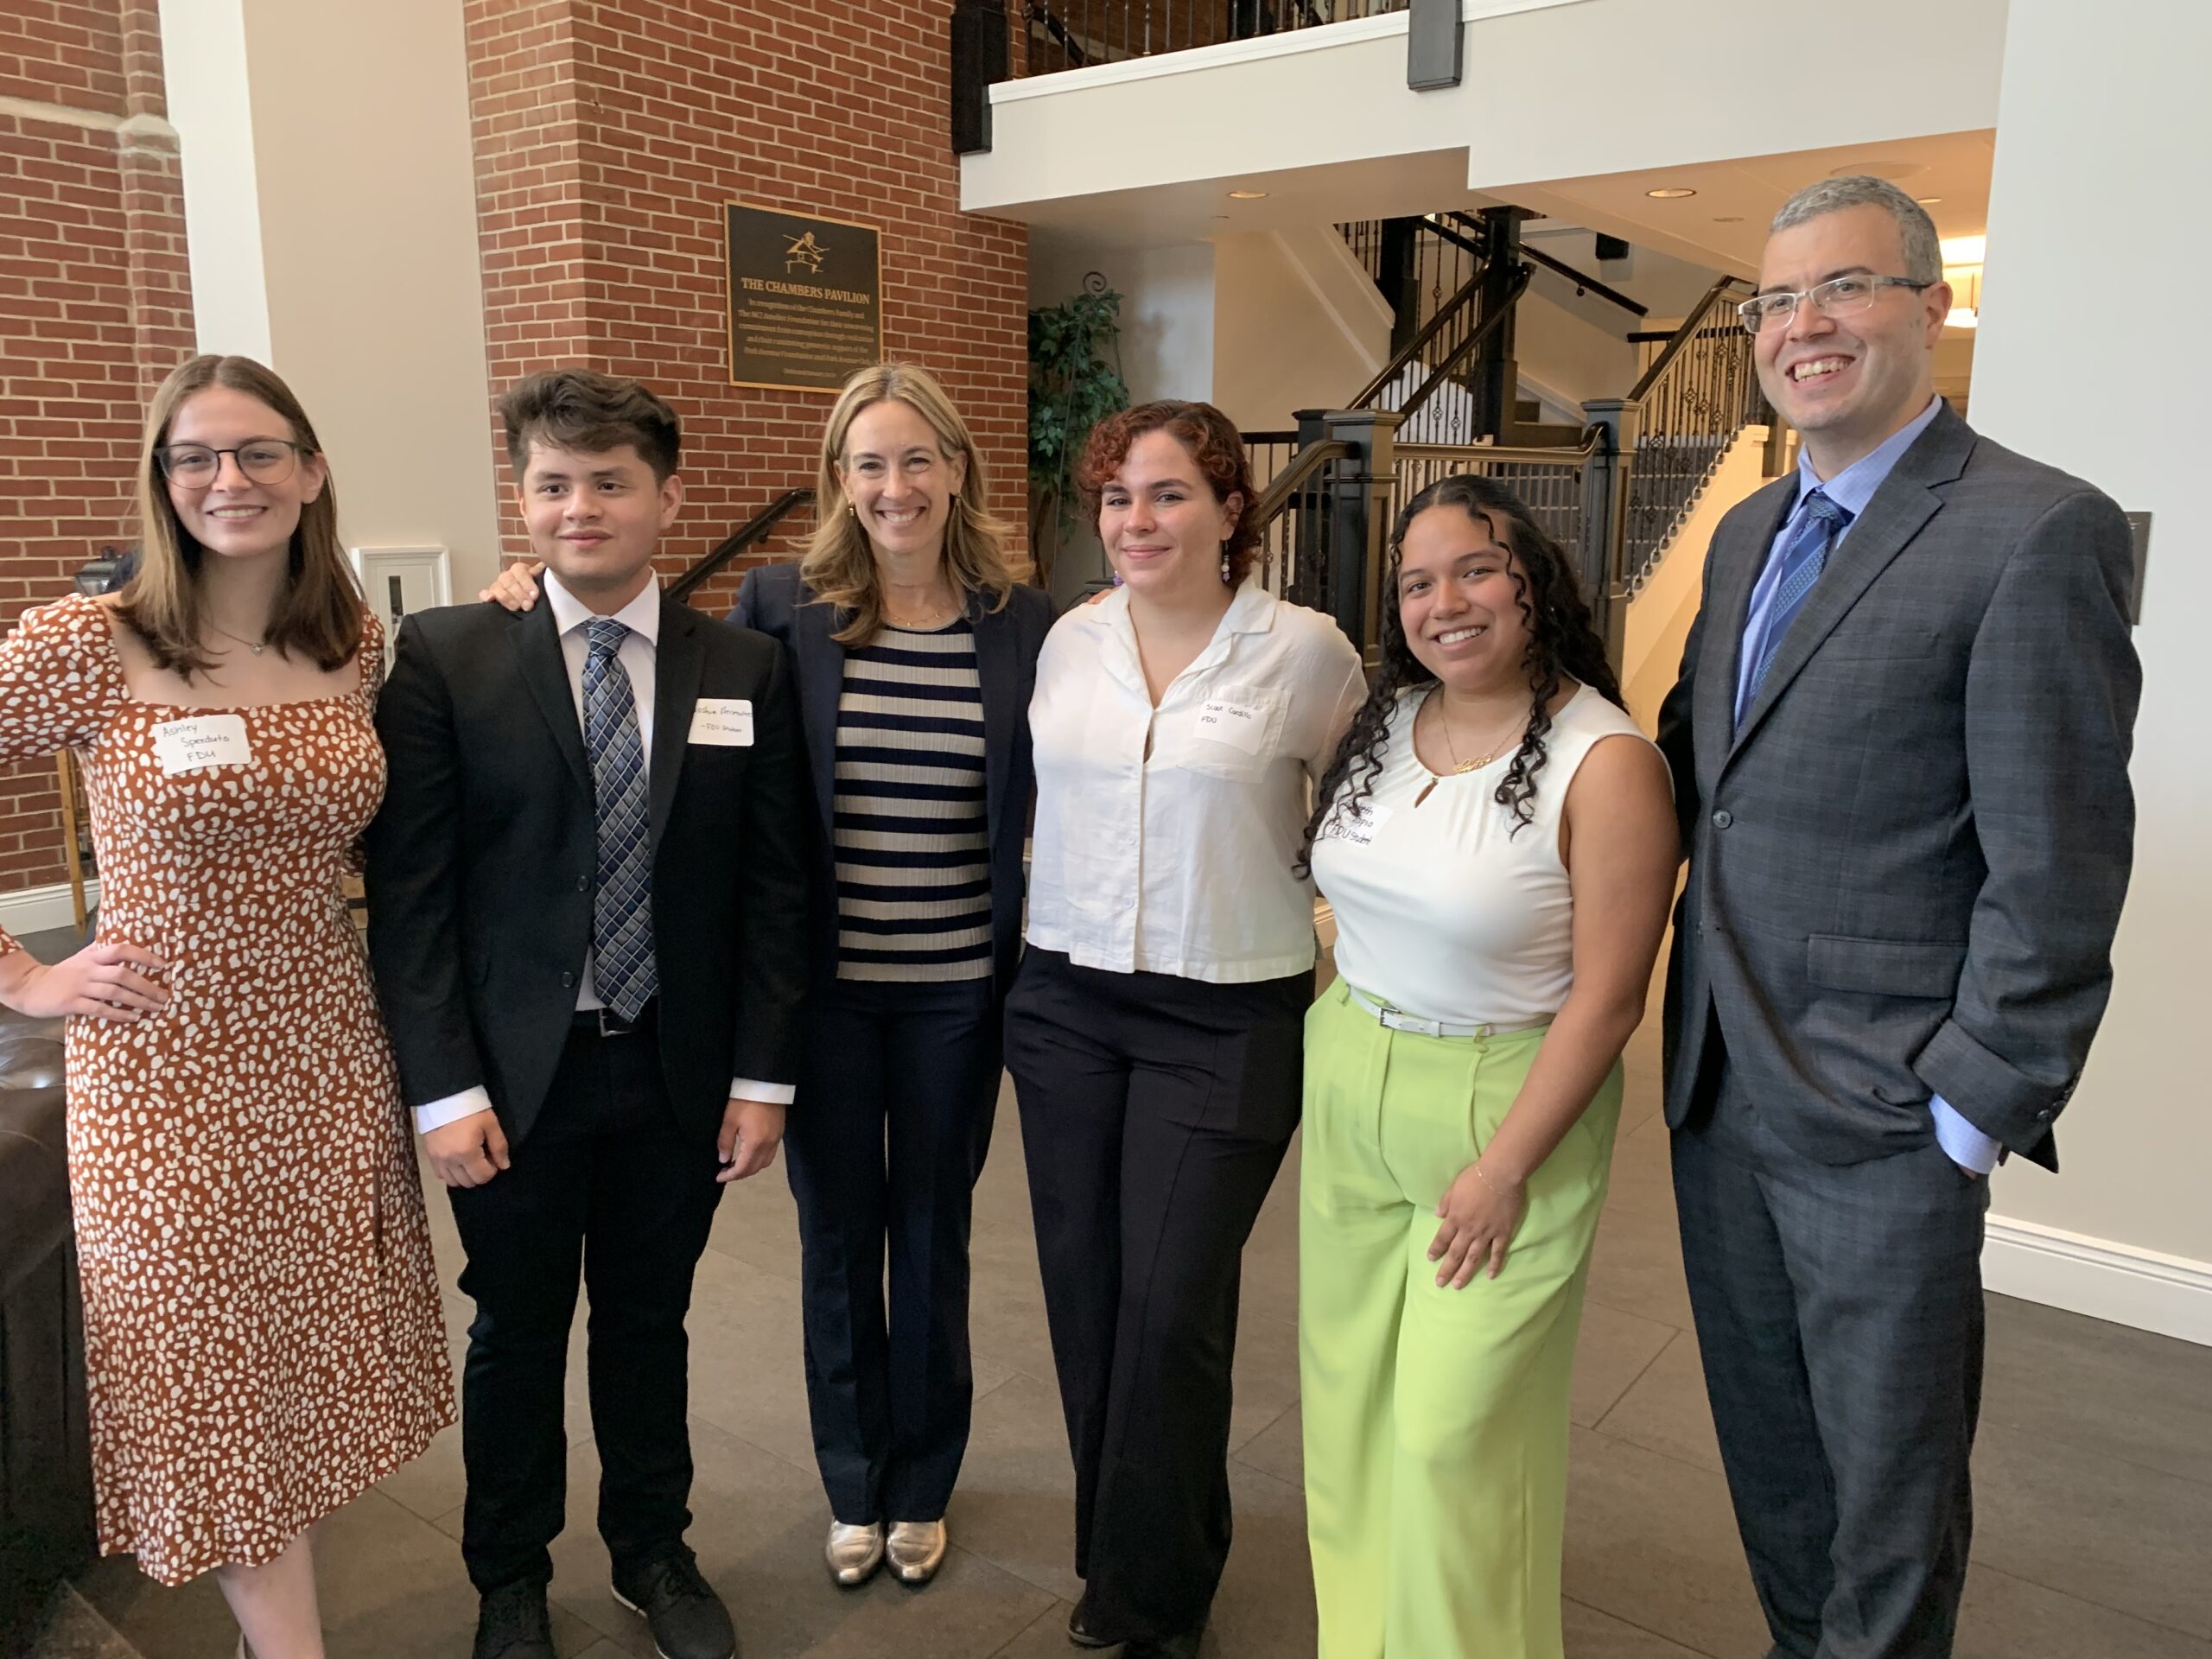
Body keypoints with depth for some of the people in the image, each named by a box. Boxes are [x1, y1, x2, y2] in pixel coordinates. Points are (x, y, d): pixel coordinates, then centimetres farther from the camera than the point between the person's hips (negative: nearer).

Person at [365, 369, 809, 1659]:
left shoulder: (746, 669, 0)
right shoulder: (445, 657, -5)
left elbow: (775, 885, 1)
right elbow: (409, 888, -6)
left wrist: (762, 1075, -2)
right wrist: (444, 1088, -10)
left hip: (678, 1069, 2)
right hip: (515, 1071, -1)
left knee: (650, 1322, 17)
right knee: (518, 1333, 15)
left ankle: (655, 1550, 40)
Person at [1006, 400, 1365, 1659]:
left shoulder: (1307, 652, -8)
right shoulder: (1069, 642, 4)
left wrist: (1326, 948, 4)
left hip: (1228, 1022, -4)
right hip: (1068, 1002, 4)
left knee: (1170, 1315, -2)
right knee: (1086, 1297, 11)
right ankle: (1116, 1554, 33)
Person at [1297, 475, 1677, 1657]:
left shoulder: (1605, 762, -16)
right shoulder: (1381, 722, 3)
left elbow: (1606, 996, -16)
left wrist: (1503, 1170, -16)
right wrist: (1336, 1046, 9)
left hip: (1508, 1107, -6)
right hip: (1347, 1093, 6)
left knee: (1452, 1435, 2)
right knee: (1348, 1404, 16)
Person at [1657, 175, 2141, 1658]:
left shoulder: (2038, 532, -13)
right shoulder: (1748, 534, 11)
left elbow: (2057, 872, -16)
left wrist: (1973, 1113, -15)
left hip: (1883, 1117, -7)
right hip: (1719, 1092, 7)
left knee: (1889, 1478, 12)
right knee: (1767, 1451, 22)